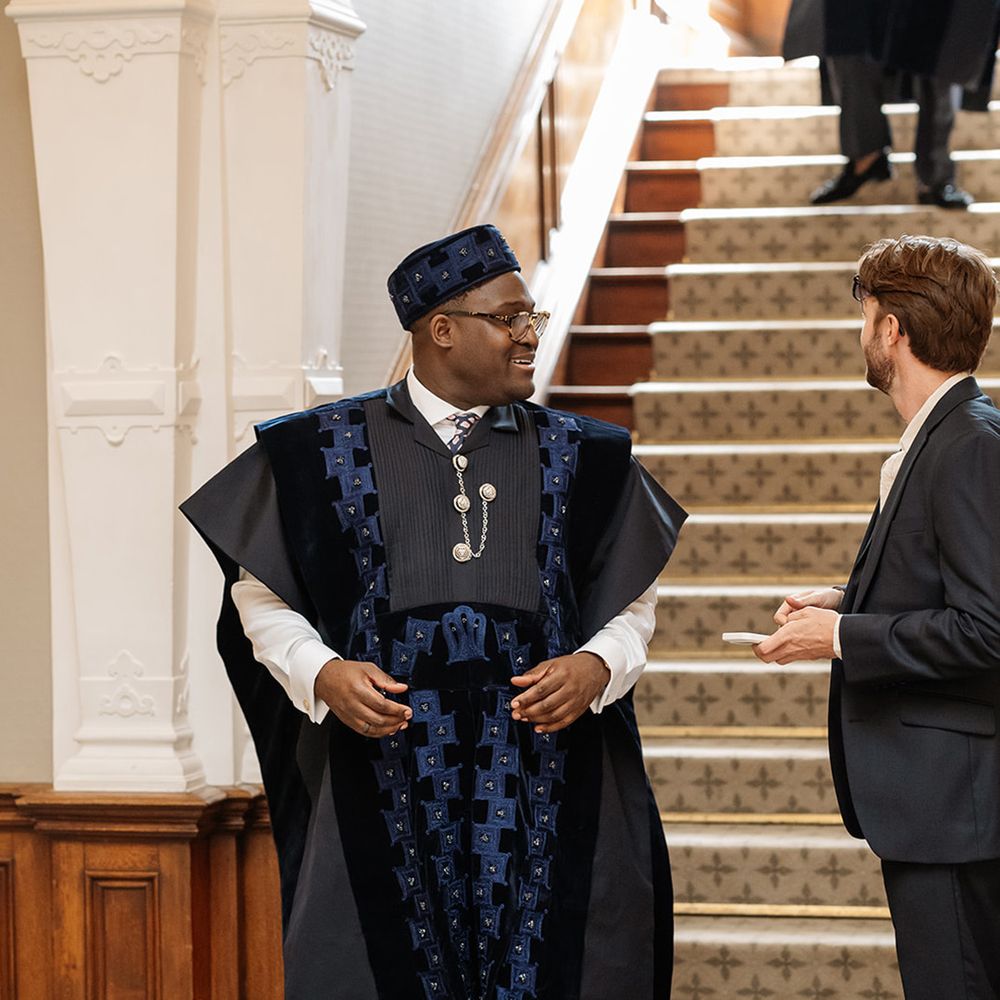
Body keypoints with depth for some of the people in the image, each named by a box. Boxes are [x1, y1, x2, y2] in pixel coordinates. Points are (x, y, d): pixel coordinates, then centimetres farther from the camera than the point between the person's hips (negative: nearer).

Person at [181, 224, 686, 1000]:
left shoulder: (580, 458, 10)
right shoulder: (327, 451, 5)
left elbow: (632, 603, 13)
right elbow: (261, 595, 8)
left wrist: (597, 667, -9)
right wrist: (322, 674, -11)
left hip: (545, 776, 2)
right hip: (386, 778, -1)